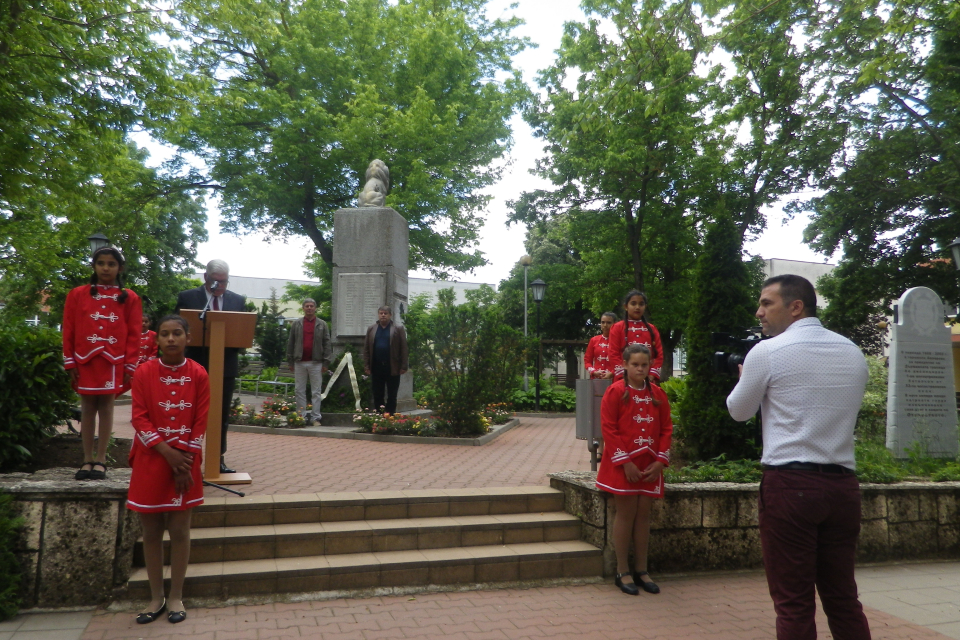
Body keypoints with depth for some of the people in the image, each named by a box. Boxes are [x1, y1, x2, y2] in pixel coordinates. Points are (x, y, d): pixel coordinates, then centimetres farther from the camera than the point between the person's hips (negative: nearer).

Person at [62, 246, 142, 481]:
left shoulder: (130, 298, 3)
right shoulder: (77, 295, 5)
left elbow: (133, 335, 1)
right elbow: (68, 331, 4)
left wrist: (130, 365, -4)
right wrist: (70, 362, -1)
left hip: (113, 361, -1)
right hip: (85, 360, 1)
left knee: (106, 407, 4)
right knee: (87, 408, 7)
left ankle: (100, 460, 11)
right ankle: (87, 459, 14)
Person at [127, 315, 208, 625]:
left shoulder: (198, 375, -3)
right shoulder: (144, 372, -3)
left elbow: (200, 422, -3)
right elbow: (139, 417, -7)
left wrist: (183, 461, -9)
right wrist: (166, 451, -15)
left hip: (185, 460, -1)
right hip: (150, 461, 1)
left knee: (179, 531, 5)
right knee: (151, 532, 8)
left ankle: (176, 597, 18)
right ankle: (156, 597, 22)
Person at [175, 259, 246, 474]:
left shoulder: (238, 301, 9)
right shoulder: (187, 297, 2)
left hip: (226, 366, 3)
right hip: (196, 365, -2)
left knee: (222, 416, 9)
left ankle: (219, 459, 17)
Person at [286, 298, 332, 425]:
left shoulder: (322, 325, 7)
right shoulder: (296, 324, 9)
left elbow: (327, 344, 4)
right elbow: (290, 343, 9)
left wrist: (326, 362, -3)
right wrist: (290, 361, 3)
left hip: (316, 362, -1)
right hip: (300, 363, 2)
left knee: (316, 392, 0)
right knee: (300, 391, 5)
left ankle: (315, 417, 5)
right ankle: (301, 416, 11)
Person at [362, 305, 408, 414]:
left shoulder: (398, 329, 2)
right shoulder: (371, 329, 9)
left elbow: (403, 348, -2)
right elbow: (366, 349, 7)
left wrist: (404, 366, -8)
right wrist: (366, 366, 0)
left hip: (393, 368, -2)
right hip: (376, 367, 2)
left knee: (392, 395, 4)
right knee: (377, 394, 7)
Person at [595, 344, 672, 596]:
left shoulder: (658, 394, 7)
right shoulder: (615, 392, -7)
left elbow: (666, 429, 8)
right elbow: (609, 429, -10)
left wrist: (660, 461, -2)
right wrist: (625, 462, -15)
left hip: (649, 466, 4)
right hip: (622, 465, -4)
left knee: (643, 515, 9)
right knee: (625, 514, 1)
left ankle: (641, 570, 20)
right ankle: (623, 572, 12)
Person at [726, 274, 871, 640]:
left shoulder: (767, 352, -8)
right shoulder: (853, 353, 9)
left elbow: (739, 411, 5)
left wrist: (746, 378, 25)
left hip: (790, 484, -5)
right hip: (843, 485, 6)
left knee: (794, 604, 3)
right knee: (843, 599, 15)